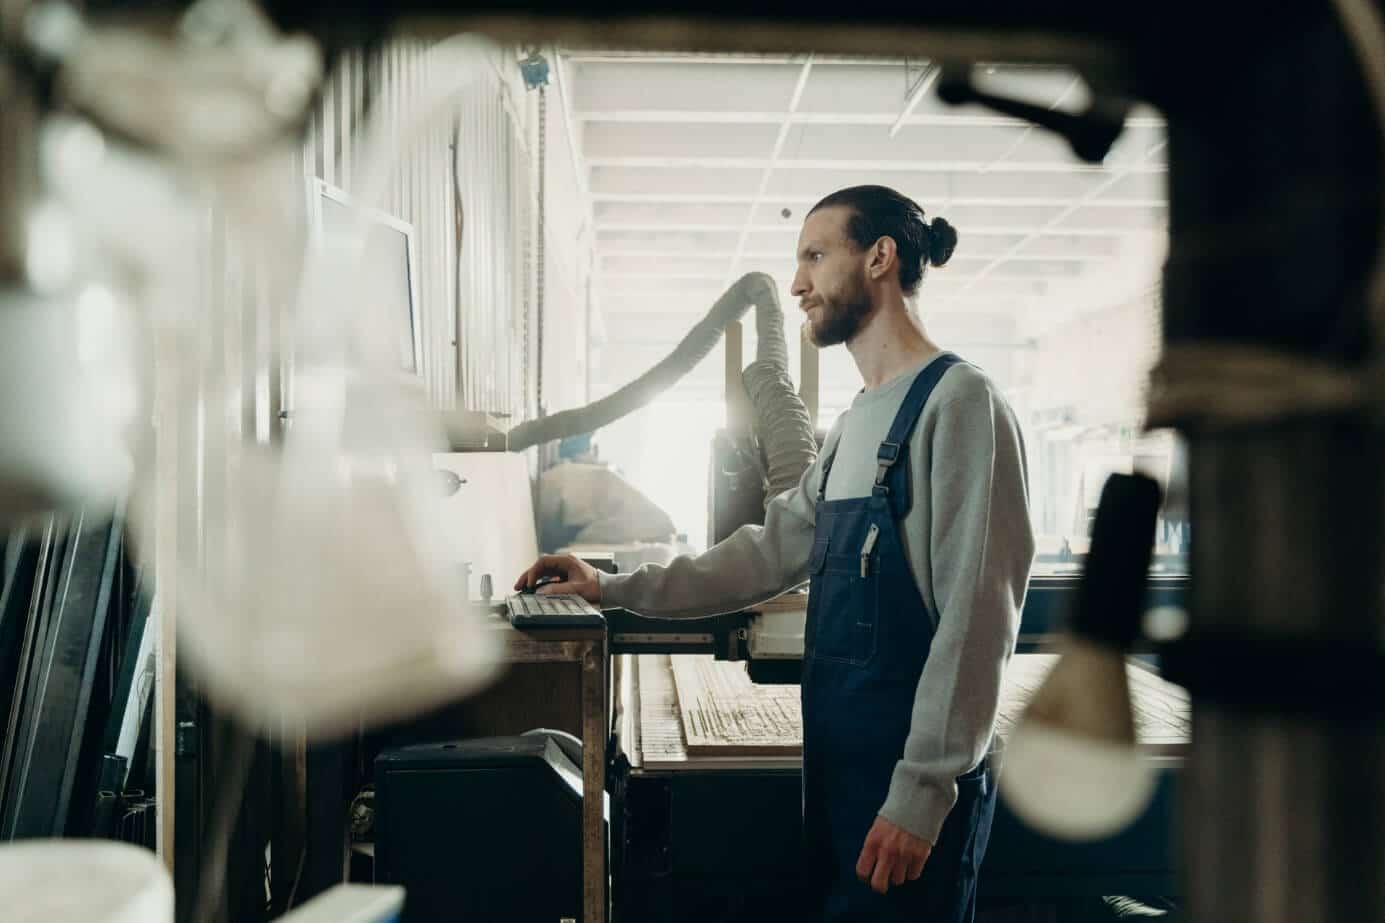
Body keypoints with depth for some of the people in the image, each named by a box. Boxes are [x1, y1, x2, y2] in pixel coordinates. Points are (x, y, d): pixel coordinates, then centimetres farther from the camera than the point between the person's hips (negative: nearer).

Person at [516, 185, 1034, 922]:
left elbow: (976, 615, -19)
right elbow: (772, 552, 14)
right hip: (838, 763, 8)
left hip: (909, 780, -8)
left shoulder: (957, 400, -13)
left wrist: (923, 791, -20)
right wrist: (615, 590, 9)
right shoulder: (855, 424, 14)